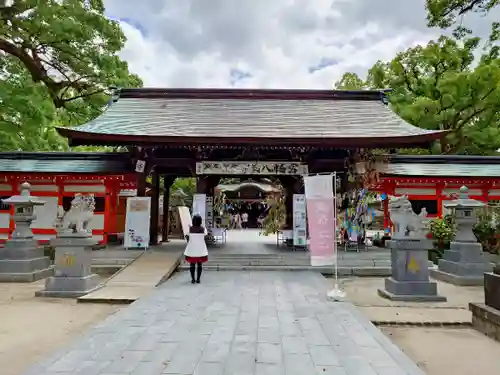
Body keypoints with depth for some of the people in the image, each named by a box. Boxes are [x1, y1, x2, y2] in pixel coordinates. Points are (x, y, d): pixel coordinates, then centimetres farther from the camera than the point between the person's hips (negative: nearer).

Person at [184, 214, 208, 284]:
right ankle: (198, 279, 10)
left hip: (192, 248, 0)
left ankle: (193, 279, 11)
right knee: (199, 265, 9)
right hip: (200, 248, 0)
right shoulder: (202, 228, -8)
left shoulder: (191, 228, -10)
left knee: (192, 264, 10)